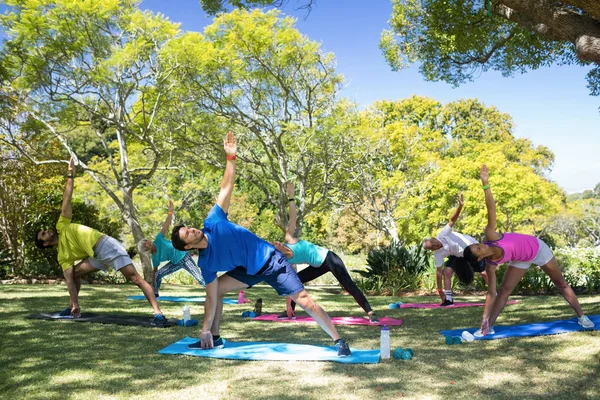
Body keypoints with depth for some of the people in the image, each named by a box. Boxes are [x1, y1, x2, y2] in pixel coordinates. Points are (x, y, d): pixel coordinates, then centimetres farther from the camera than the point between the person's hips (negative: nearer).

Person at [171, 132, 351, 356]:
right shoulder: (205, 263, -7)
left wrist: (230, 157, -20)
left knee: (304, 301, -9)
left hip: (271, 261, -4)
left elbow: (226, 188, -15)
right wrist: (205, 329, -9)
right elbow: (211, 297, -6)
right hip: (250, 270, 5)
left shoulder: (212, 223, -16)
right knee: (217, 289, -1)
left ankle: (338, 341, -2)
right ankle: (214, 338, 14)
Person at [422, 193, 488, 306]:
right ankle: (448, 299, -7)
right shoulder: (437, 254, -20)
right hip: (458, 255, 3)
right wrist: (440, 290, -18)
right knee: (446, 271, -14)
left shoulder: (443, 234, -31)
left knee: (484, 272, 1)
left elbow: (452, 220, -42)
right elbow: (439, 272, -18)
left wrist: (460, 206, -58)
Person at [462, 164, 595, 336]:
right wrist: (484, 318, -25)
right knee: (504, 290, -9)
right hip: (521, 260, 1)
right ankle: (488, 327, -2)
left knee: (561, 283, 12)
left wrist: (485, 184, -53)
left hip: (537, 248, -1)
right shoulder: (490, 264, -25)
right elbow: (491, 293, -21)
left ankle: (581, 317, 27)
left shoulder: (491, 237, -34)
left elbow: (491, 210, -42)